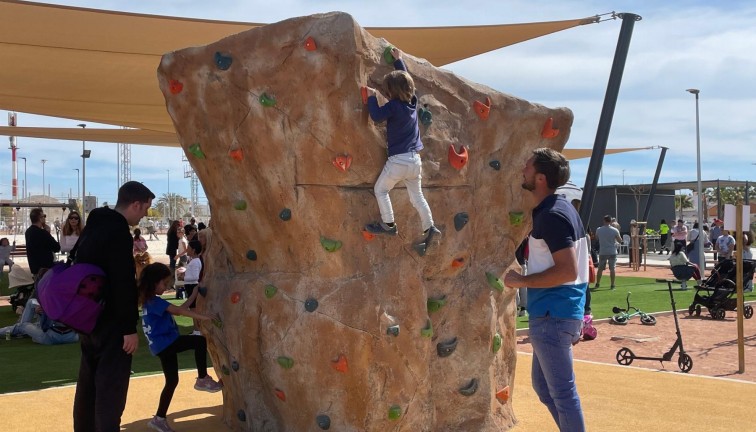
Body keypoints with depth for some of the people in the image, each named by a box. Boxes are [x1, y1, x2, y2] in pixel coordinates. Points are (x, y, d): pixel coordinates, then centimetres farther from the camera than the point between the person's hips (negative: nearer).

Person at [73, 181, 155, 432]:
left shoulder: (94, 226, 11)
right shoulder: (119, 232, -19)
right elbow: (124, 284, -23)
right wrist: (130, 327, -20)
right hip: (110, 321, -9)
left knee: (89, 380, 18)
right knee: (111, 385, -5)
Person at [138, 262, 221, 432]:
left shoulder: (150, 300, 17)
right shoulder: (155, 301, -15)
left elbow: (178, 309, 18)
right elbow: (179, 311, -22)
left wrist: (194, 295, 15)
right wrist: (202, 316, -25)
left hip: (163, 345, 10)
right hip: (165, 343, -10)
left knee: (172, 381, 15)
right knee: (200, 341, -16)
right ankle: (202, 380, -9)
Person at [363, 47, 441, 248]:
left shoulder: (393, 106, -16)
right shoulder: (412, 101, 6)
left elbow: (376, 116, -18)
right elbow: (405, 78, 20)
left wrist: (371, 96, -6)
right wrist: (399, 60, 29)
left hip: (398, 161, -7)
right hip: (415, 160, 7)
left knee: (380, 189, 11)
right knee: (417, 196, 18)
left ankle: (388, 224, 11)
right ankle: (430, 228, 18)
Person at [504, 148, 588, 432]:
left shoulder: (551, 215, -18)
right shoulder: (559, 208, 13)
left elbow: (568, 271, -25)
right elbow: (568, 264, 20)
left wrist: (522, 280, -16)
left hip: (552, 316, -10)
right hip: (555, 313, 10)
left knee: (561, 392, 1)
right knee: (543, 386, 20)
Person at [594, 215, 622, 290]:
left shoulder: (599, 230, -3)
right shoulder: (614, 230, -8)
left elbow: (596, 237, 17)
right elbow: (620, 241, -1)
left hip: (602, 252, 1)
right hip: (612, 252, -1)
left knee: (600, 269, 10)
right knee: (612, 269, 2)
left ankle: (597, 284, 17)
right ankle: (612, 285, 2)